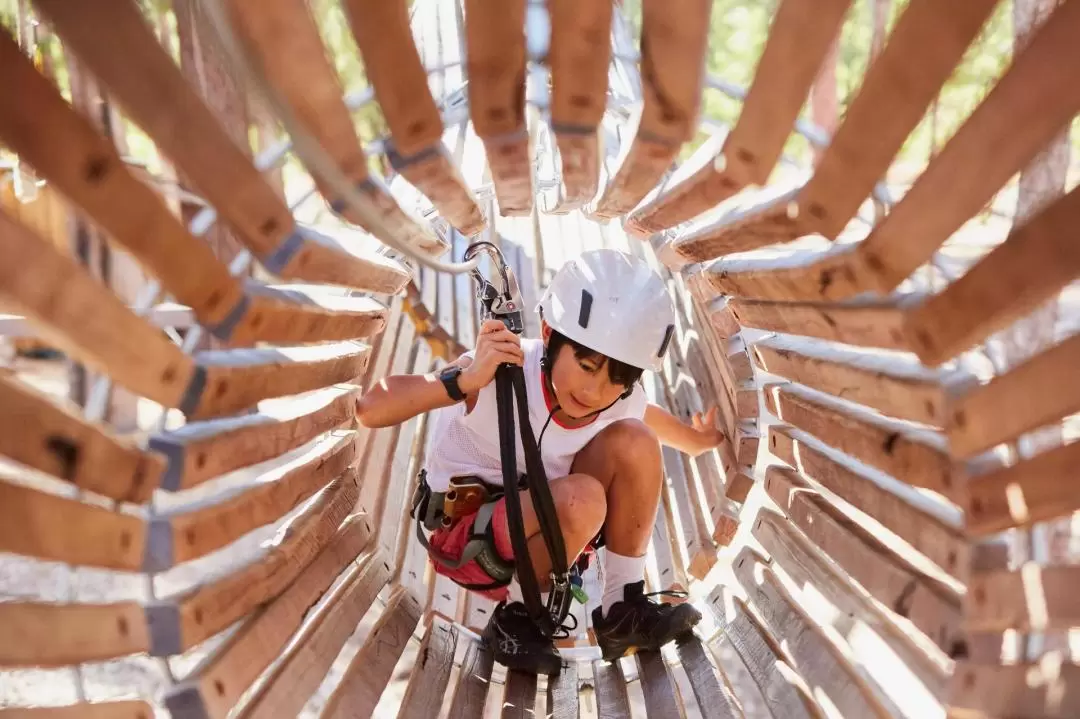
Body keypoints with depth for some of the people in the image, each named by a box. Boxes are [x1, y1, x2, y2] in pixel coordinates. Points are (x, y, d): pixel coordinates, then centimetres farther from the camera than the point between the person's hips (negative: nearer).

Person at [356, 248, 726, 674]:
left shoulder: (624, 403, -13)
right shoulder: (503, 369, -29)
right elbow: (370, 411, -38)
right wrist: (464, 380, -47)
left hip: (544, 531, 6)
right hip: (467, 537, -5)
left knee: (633, 439, -16)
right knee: (579, 499, -34)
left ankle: (623, 612, -4)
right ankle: (515, 619, -8)